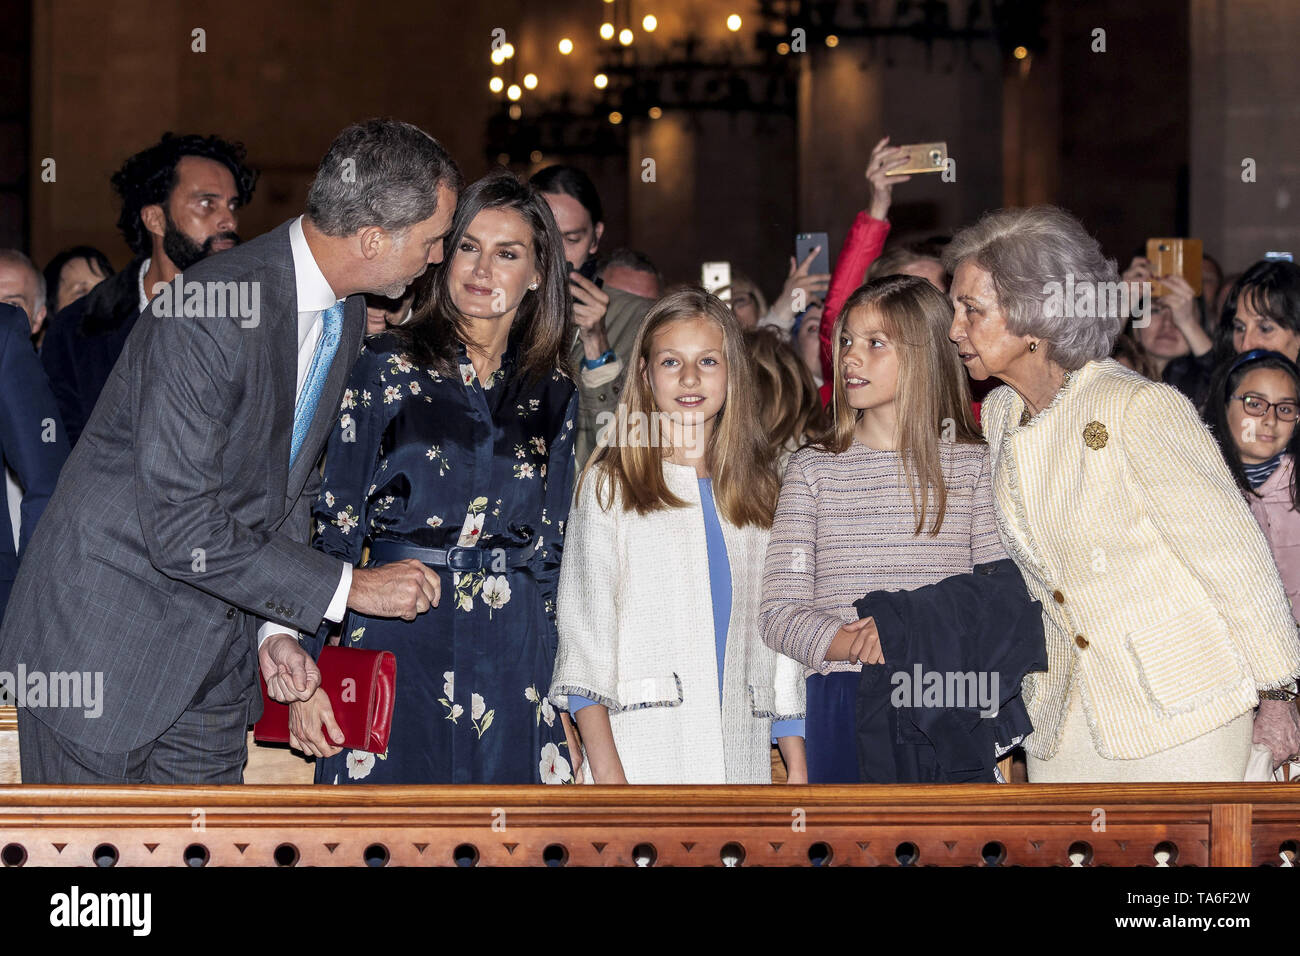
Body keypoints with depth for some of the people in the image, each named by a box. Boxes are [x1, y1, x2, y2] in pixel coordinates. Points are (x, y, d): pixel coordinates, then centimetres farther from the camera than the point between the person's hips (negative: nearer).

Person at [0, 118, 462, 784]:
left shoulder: (346, 316, 4)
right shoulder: (204, 317, -25)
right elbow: (181, 533, -26)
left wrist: (276, 628, 0)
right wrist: (347, 588, -19)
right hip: (101, 647, -8)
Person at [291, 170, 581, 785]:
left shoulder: (553, 394, 11)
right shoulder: (390, 367, 1)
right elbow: (334, 521, -1)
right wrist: (307, 672, -7)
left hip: (514, 658, 3)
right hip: (398, 640, -3)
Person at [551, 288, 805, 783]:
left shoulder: (761, 492, 18)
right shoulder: (611, 486, 6)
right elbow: (584, 629, -2)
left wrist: (798, 767, 8)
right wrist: (605, 766, -13)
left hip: (742, 758, 3)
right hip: (643, 757, -3)